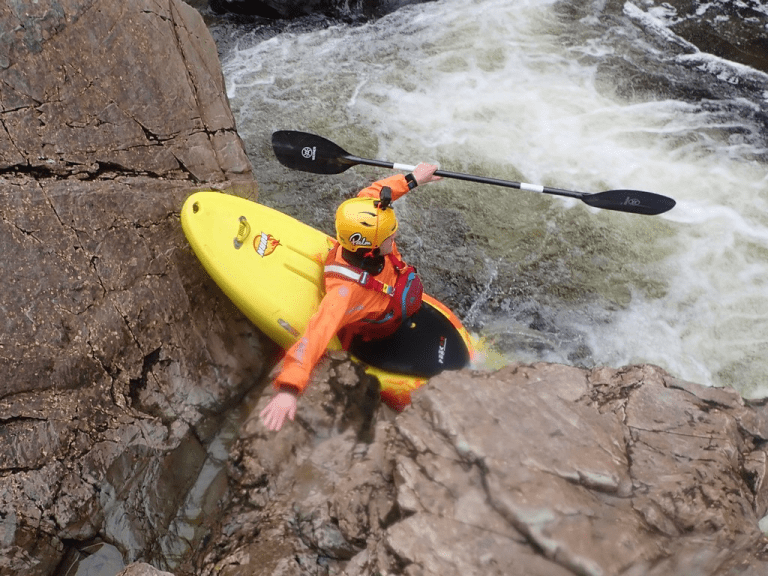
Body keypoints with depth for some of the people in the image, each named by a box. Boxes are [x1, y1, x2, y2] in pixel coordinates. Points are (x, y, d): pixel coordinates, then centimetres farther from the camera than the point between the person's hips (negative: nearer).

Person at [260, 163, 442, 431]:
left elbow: (369, 194, -8)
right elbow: (317, 333, -59)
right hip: (375, 346, -7)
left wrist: (412, 179, -2)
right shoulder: (347, 289, -47)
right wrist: (289, 389, -71)